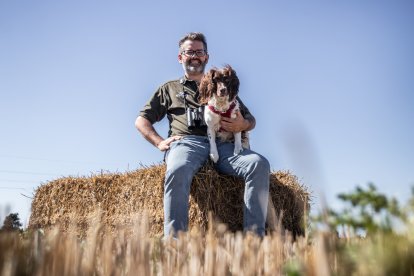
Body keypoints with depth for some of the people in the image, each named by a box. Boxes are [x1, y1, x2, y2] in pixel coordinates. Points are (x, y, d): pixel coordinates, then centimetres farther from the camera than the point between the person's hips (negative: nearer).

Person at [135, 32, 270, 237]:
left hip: (223, 144, 2)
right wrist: (159, 143, 4)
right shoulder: (169, 89, 30)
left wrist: (243, 125, 4)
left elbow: (251, 120, 31)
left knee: (259, 164, -30)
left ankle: (254, 236, -33)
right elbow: (141, 121, 24)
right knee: (178, 171, -40)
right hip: (186, 142, -2)